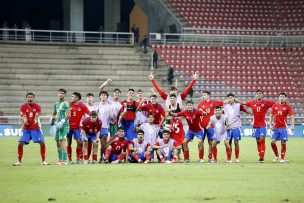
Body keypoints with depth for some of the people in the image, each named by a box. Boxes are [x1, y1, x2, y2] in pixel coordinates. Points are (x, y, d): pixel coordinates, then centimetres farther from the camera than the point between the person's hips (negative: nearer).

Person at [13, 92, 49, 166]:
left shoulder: (37, 107, -1)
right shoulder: (23, 107, -2)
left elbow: (36, 116, -13)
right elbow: (24, 116, -13)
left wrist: (36, 121, -32)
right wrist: (25, 121, -31)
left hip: (36, 128, 0)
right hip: (26, 129, 0)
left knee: (42, 143, -9)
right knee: (20, 144, -10)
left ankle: (43, 160, 4)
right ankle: (19, 161, 3)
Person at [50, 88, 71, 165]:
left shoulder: (65, 103, -8)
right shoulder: (56, 104, 17)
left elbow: (69, 115, -16)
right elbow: (54, 113, 32)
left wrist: (62, 121, -23)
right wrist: (52, 119, 15)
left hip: (64, 125, -9)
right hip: (58, 125, 9)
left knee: (62, 141, -15)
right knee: (58, 142, 10)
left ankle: (64, 159, -16)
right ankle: (60, 159, 18)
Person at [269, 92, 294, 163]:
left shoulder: (288, 107, -1)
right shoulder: (274, 106, 6)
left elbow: (292, 117, -6)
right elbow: (271, 116, 10)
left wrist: (292, 126, -19)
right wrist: (270, 125, 1)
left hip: (283, 127, -2)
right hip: (275, 127, 2)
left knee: (283, 143, -3)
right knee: (273, 142, -5)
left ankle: (282, 159, 6)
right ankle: (277, 156, 14)